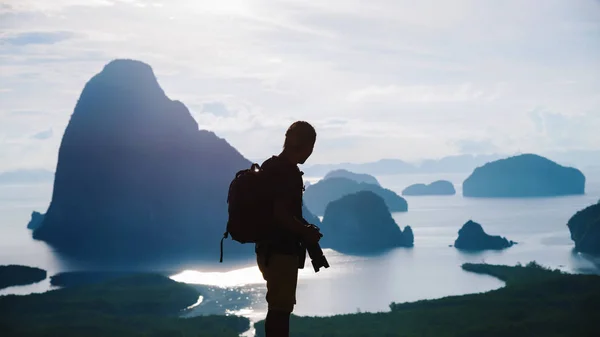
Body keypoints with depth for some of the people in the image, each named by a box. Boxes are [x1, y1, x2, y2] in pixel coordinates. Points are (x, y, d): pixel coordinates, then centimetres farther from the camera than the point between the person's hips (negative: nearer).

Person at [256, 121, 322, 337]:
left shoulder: (271, 166, 12)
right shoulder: (287, 171, -18)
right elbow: (280, 213, -24)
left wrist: (303, 228, 17)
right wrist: (307, 232, -11)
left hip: (272, 248, 10)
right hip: (281, 250, -10)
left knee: (279, 307, 17)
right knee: (281, 309, -5)